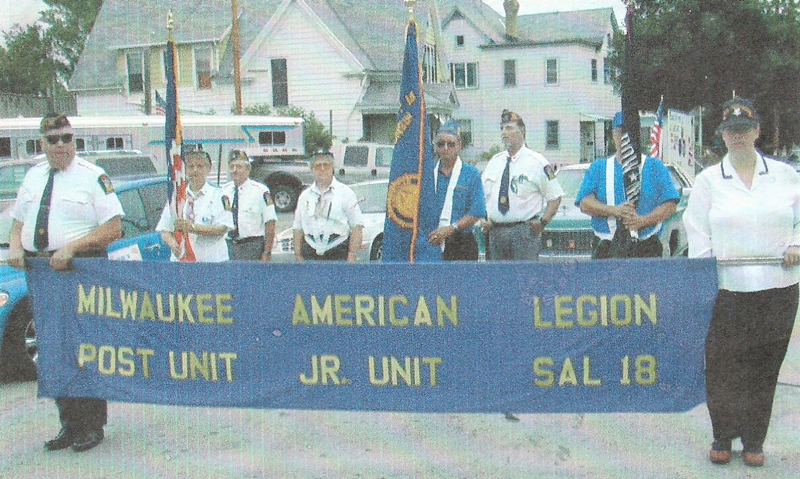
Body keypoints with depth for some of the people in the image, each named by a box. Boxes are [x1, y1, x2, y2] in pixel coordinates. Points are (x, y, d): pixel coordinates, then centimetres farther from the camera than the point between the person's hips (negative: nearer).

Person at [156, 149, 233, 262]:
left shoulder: (218, 195, 5)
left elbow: (221, 229, -8)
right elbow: (165, 231, 11)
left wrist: (192, 227, -18)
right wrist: (174, 245, -10)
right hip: (179, 259, 3)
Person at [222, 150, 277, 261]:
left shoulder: (260, 191, -6)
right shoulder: (224, 191, 8)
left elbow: (270, 223, -9)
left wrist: (267, 253, -12)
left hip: (253, 248, -4)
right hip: (228, 247, 4)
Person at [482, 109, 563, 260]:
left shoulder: (537, 162, -1)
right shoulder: (493, 162, 14)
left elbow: (555, 197, 1)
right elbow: (482, 195, 22)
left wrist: (542, 222, -8)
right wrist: (483, 220, 7)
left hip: (524, 232, -5)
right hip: (495, 232, 5)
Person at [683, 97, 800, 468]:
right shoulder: (708, 180, 6)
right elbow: (698, 234, 3)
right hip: (726, 291, -1)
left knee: (765, 367, 6)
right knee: (723, 366, 0)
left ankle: (754, 441, 20)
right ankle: (722, 437, 18)